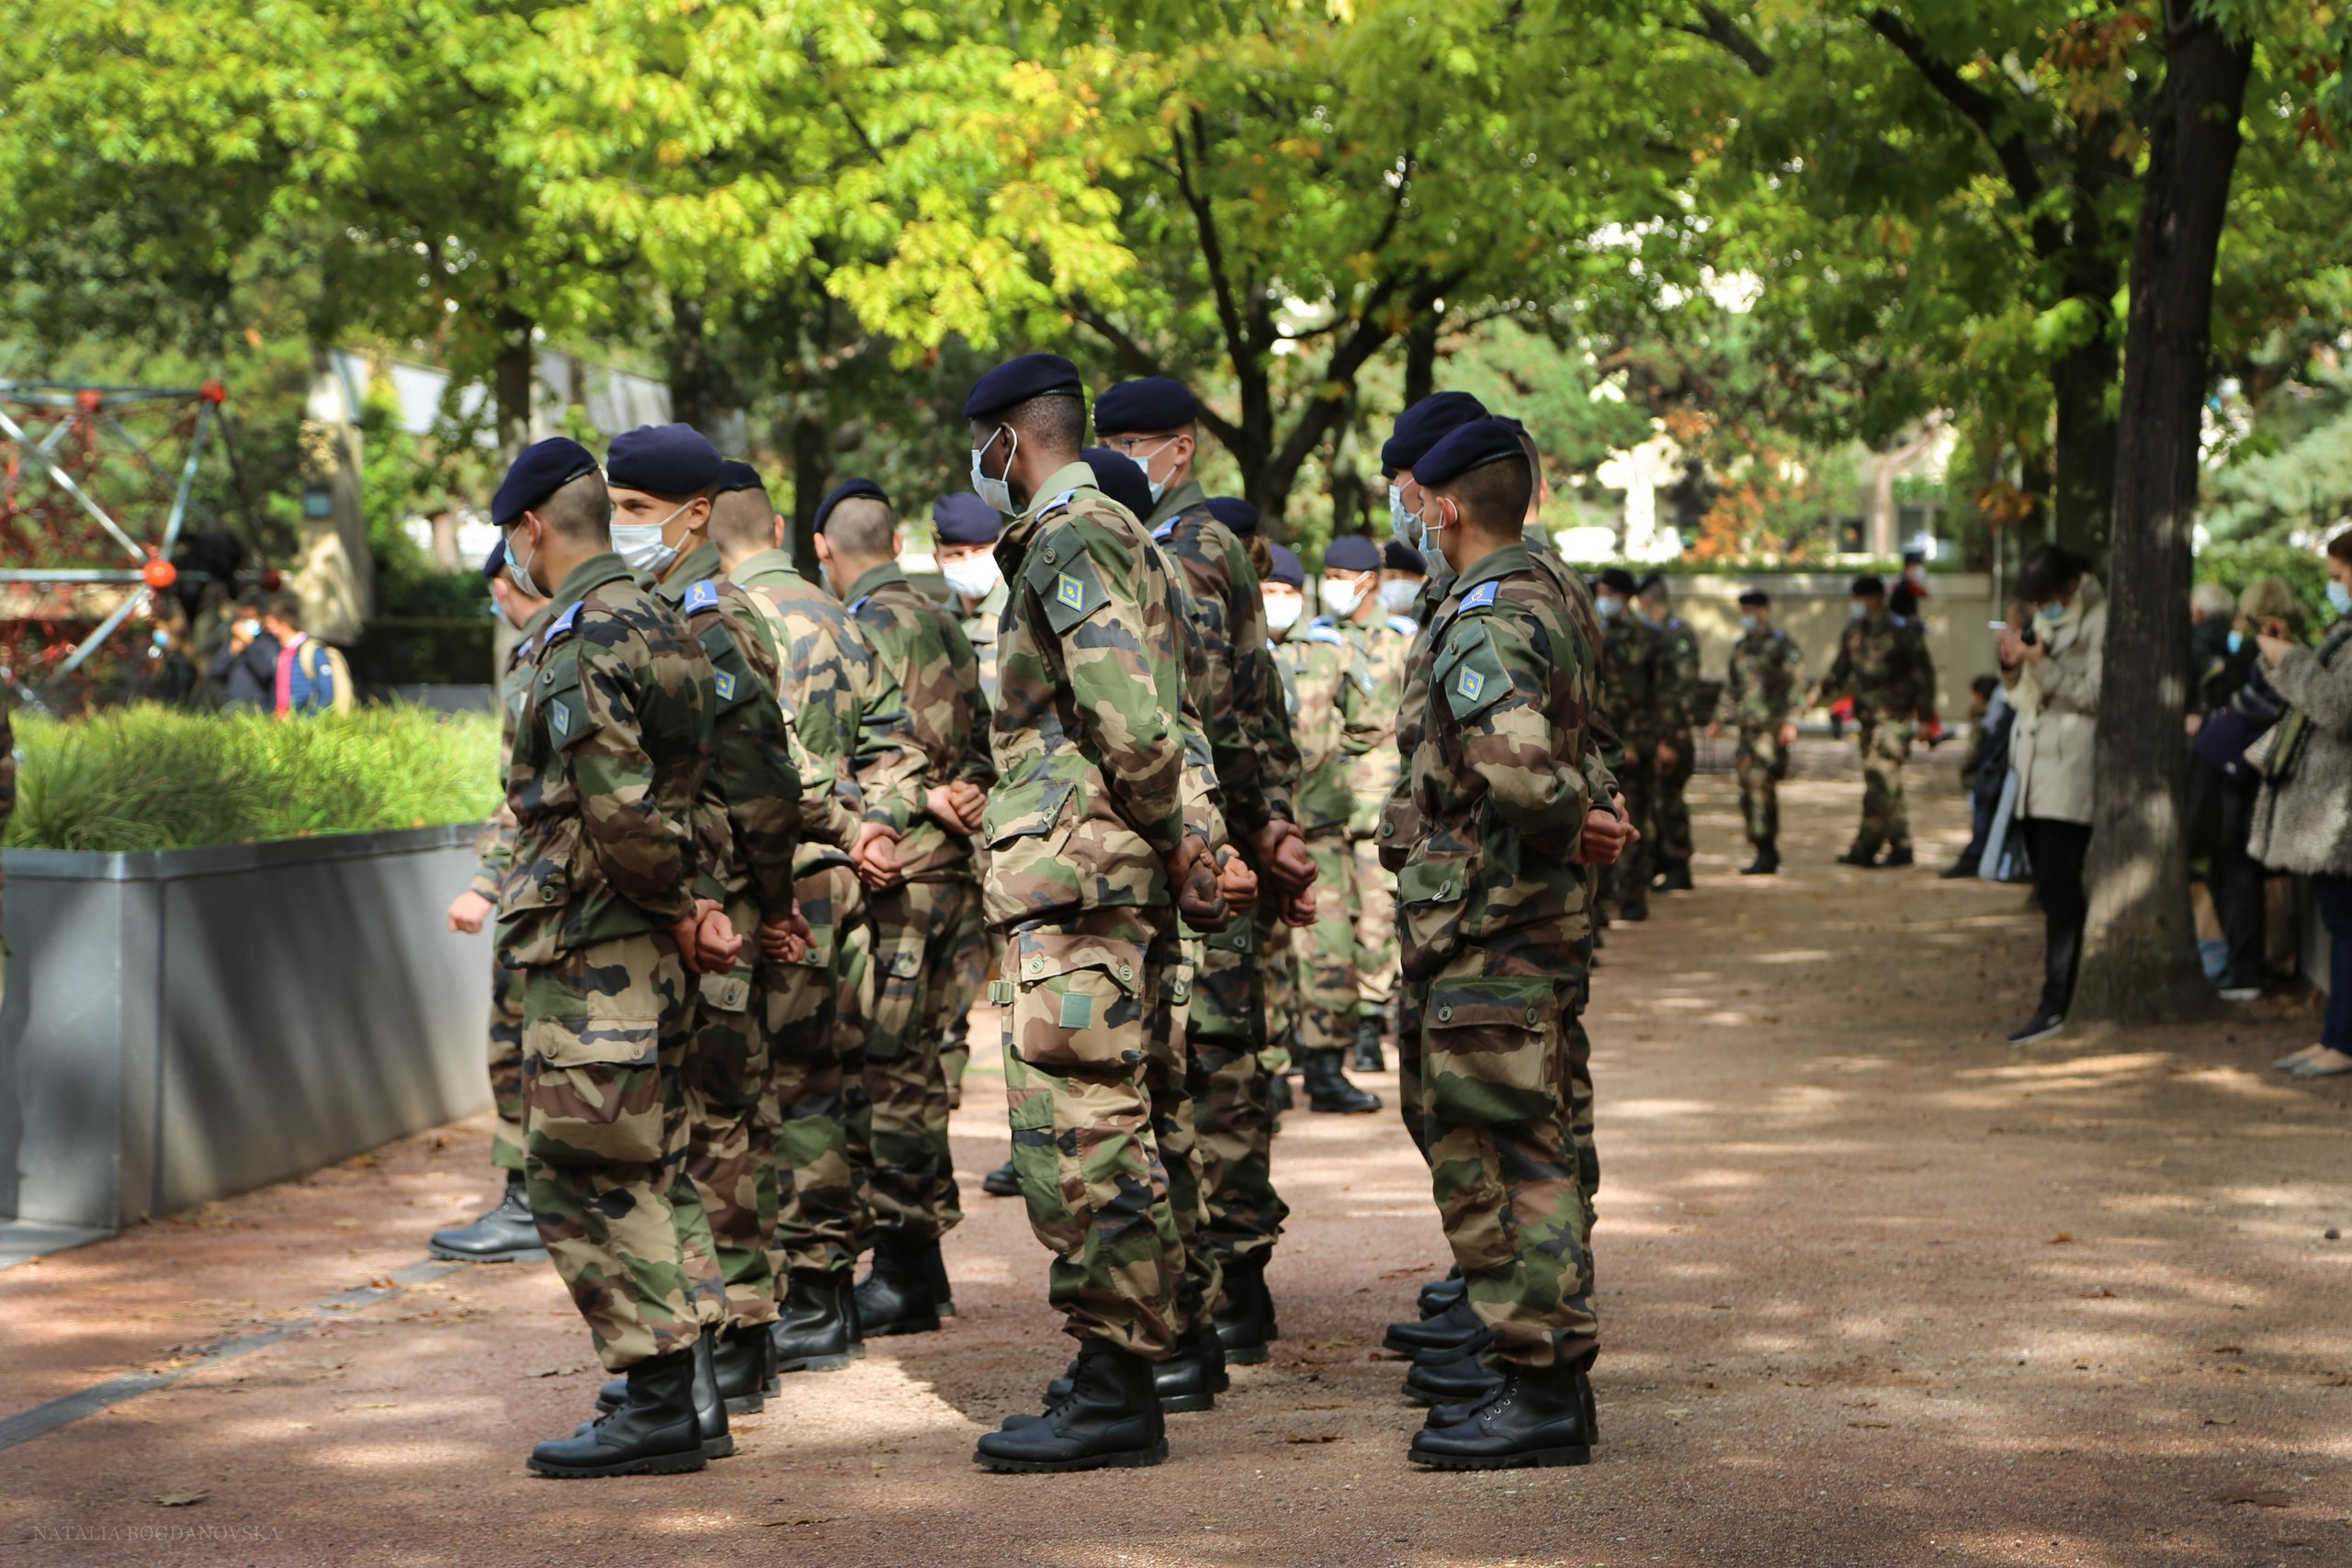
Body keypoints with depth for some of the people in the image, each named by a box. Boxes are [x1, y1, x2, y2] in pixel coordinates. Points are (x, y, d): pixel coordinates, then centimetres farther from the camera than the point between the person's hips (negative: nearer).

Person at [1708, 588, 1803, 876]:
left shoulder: (1782, 644, -4)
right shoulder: (1741, 647, 18)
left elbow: (1796, 685, -9)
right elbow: (1730, 686, 26)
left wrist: (1790, 721, -17)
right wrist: (1720, 719, 19)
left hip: (1771, 728, -8)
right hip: (1748, 727, 8)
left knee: (1761, 785, -13)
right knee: (1748, 789, 6)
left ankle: (1766, 855, -10)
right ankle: (1767, 852, 14)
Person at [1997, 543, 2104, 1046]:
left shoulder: (2100, 621, -8)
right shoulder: (2045, 620, 18)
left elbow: (2096, 694, -14)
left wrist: (2042, 665, -20)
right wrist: (2013, 665, 0)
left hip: (2071, 768, -9)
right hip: (2035, 766, 9)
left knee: (2059, 886, -13)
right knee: (2051, 886, 10)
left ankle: (2055, 1005, -16)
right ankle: (2059, 997, 14)